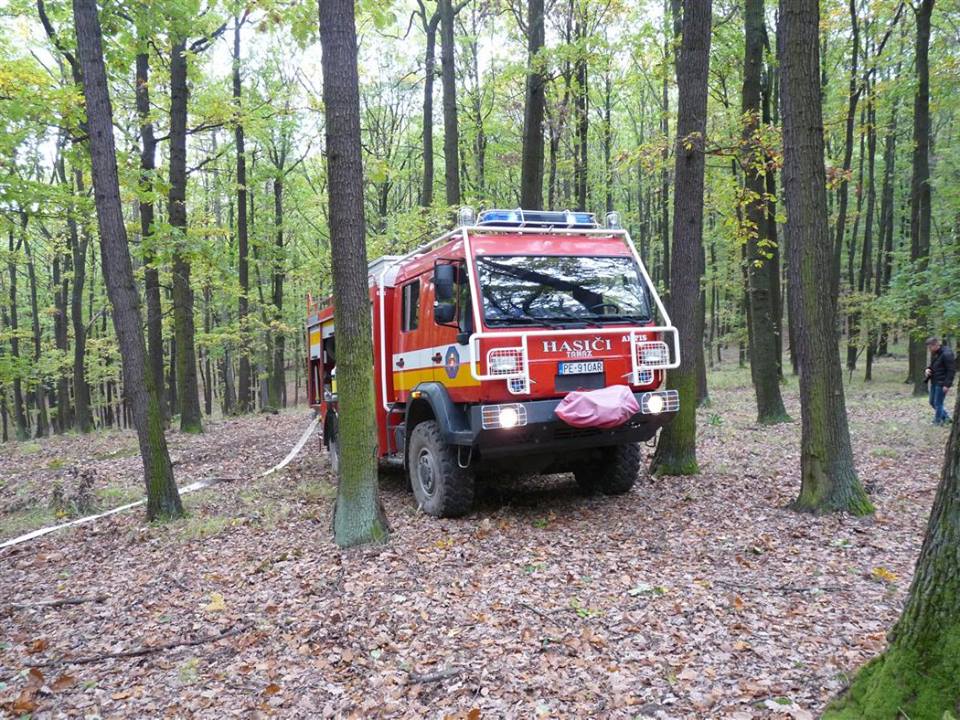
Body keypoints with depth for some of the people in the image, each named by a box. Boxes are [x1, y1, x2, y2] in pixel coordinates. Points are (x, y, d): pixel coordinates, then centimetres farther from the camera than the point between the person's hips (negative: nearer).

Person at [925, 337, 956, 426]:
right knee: (932, 402, 17)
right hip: (934, 382, 9)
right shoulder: (934, 353, 7)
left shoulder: (947, 354, -20)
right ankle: (946, 418, 31)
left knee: (938, 404, 0)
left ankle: (937, 422, 13)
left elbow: (952, 370, -19)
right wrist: (928, 369, -1)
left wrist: (947, 384, -21)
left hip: (942, 384, -9)